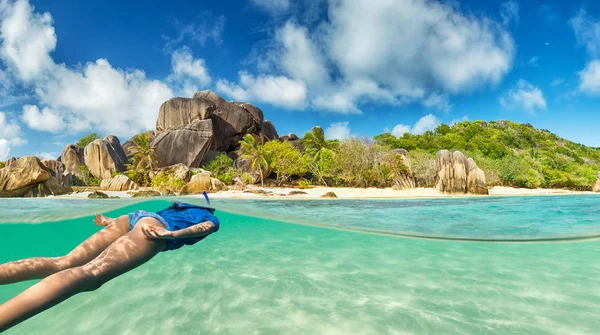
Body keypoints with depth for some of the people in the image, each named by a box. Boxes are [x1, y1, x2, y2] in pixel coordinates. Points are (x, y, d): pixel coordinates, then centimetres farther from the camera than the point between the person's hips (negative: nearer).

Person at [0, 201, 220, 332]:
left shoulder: (179, 206, 42)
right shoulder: (211, 217, 23)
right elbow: (205, 227, -1)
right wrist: (173, 234, -16)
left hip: (132, 217, 7)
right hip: (153, 226, -7)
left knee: (63, 263, -5)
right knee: (90, 274, -25)